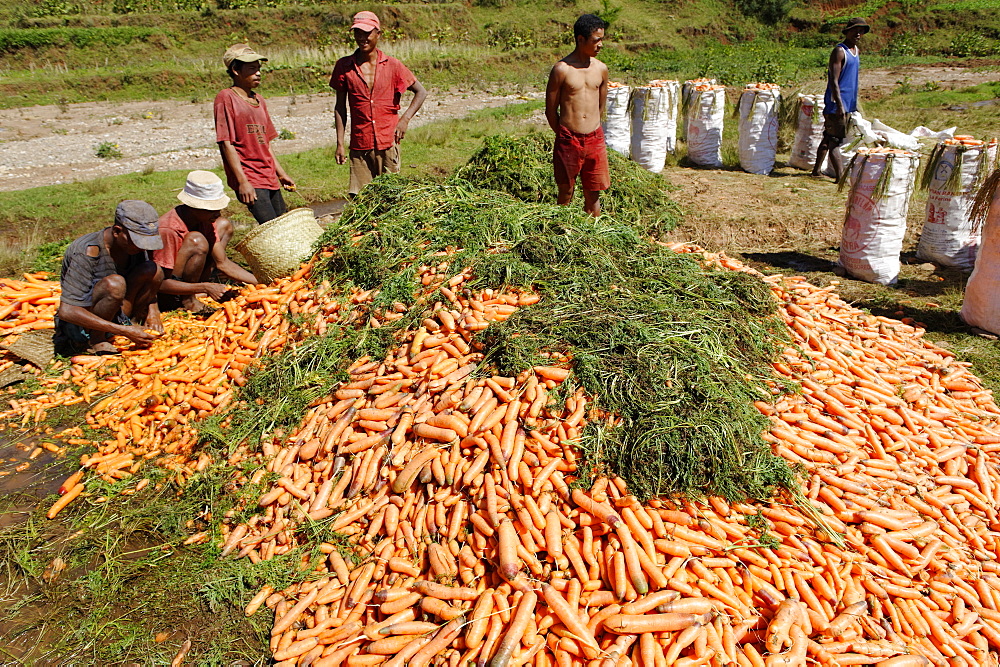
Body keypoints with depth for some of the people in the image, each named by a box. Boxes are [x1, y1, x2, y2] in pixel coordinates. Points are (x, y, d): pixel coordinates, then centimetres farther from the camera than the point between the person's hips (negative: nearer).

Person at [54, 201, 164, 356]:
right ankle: (95, 342, -17)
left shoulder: (135, 242, -7)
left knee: (152, 270, -15)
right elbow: (66, 311, -29)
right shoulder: (88, 252, -27)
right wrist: (124, 331, -34)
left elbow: (148, 284, 11)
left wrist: (153, 311, -11)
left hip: (114, 317, 6)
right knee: (114, 284, -36)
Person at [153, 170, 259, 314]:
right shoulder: (168, 230, -29)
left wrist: (259, 284, -7)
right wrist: (205, 287, -32)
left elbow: (223, 263, 0)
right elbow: (161, 284, -26)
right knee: (197, 241, -31)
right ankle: (188, 301, -14)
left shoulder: (205, 219, -6)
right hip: (165, 297, -8)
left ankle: (198, 288, -1)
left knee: (224, 225, 5)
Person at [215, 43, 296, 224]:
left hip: (269, 178, 8)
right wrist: (242, 181, -16)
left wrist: (281, 174, 20)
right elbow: (226, 144, -11)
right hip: (249, 180, -8)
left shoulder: (259, 101, 17)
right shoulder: (226, 98, -5)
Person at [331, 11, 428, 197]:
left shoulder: (392, 65, 3)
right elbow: (340, 107, 10)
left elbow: (421, 92, 10)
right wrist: (340, 143, 4)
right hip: (359, 145, 1)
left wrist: (405, 119, -5)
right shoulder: (344, 66, 5)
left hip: (388, 142, 0)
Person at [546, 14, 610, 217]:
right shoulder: (562, 69, -7)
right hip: (568, 140, -4)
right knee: (566, 194, 6)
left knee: (593, 194, 8)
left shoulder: (601, 69, 6)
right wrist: (565, 135, 9)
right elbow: (551, 110, -1)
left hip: (595, 139, 4)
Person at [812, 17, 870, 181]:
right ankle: (839, 176, -8)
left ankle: (816, 170, 20)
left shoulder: (855, 50, 17)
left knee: (829, 137, 13)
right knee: (834, 140, -8)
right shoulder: (839, 51, -11)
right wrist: (839, 105, -24)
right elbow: (833, 81, -18)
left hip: (848, 104, 9)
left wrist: (855, 104, 23)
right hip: (836, 104, -9)